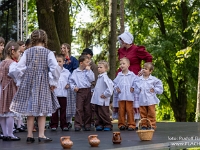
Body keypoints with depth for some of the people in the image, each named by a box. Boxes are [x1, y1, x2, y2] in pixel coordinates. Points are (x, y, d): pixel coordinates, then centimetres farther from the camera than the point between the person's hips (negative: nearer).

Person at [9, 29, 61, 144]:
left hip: (28, 84, 2)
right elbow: (55, 68, -15)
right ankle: (41, 135, 4)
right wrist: (53, 82, -4)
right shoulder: (48, 53, -6)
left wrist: (20, 81, 9)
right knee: (42, 110, 6)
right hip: (43, 84, -2)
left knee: (30, 110, 9)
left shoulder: (27, 52, 0)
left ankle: (30, 136, 11)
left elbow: (19, 68, -3)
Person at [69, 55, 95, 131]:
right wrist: (73, 87, -4)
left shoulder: (89, 71, 9)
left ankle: (87, 124, 12)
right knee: (79, 108, -8)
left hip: (88, 90, 1)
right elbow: (71, 81, 11)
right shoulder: (75, 72, 7)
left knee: (88, 109, 4)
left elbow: (92, 79, -6)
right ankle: (77, 124, -7)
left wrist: (88, 70, -6)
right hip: (80, 91, -1)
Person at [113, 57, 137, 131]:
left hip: (129, 96, -3)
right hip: (121, 96, 3)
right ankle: (121, 124, 11)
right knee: (121, 110, 5)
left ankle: (131, 124, 4)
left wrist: (133, 88, -10)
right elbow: (114, 83, 16)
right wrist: (116, 88, 0)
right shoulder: (119, 75, 9)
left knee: (129, 110, -1)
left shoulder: (132, 75, 1)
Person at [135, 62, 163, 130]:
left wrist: (154, 90, -8)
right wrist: (138, 90, -5)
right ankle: (144, 125, 14)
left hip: (150, 101, -3)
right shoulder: (139, 79, 5)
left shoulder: (153, 79, -3)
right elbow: (136, 87, 13)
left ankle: (152, 125, 7)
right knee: (143, 114, 7)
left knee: (151, 114, 1)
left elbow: (159, 87, 2)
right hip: (142, 100, 3)